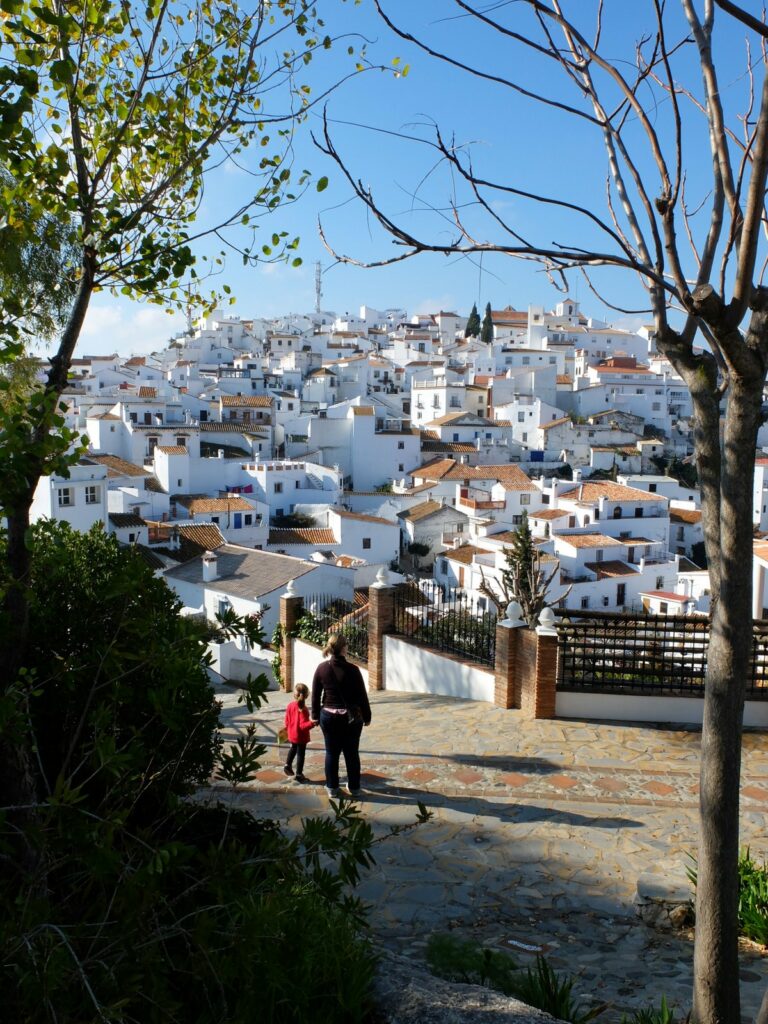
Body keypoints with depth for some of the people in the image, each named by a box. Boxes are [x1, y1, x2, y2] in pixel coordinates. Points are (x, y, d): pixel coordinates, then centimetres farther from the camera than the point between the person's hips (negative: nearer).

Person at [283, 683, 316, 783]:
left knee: (293, 749, 32)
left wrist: (287, 728, 23)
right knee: (300, 754, 7)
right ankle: (299, 774, 14)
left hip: (292, 734, 6)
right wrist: (312, 723, -43)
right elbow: (303, 725, -29)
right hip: (301, 736, -6)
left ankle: (288, 765, 36)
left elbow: (287, 720, 5)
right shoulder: (303, 709, -26)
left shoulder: (290, 705, -7)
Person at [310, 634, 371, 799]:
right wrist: (366, 716, 4)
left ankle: (332, 788, 21)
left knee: (332, 752, 13)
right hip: (351, 717, -2)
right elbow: (362, 695, -8)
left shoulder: (321, 668, -6)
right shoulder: (352, 669, -14)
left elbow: (315, 694, 1)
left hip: (329, 716, 2)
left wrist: (315, 715, 12)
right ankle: (354, 788, 22)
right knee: (352, 753, 12)